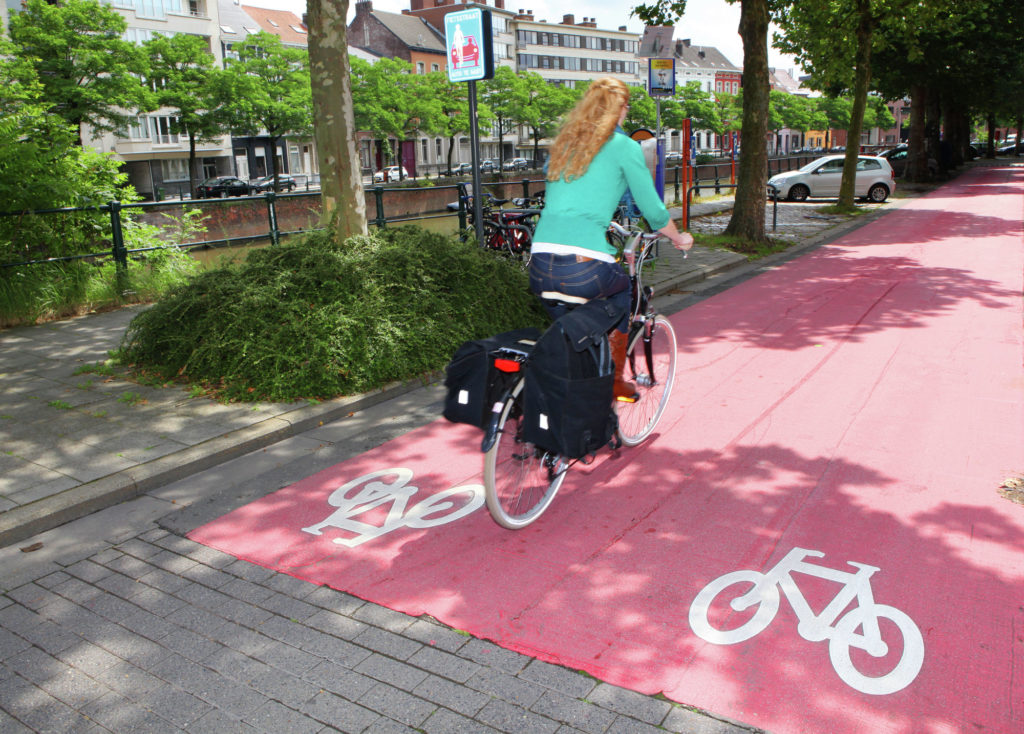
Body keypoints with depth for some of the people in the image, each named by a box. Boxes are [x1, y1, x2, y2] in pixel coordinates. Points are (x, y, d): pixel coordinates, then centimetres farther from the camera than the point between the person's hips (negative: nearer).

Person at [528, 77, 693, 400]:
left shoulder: (562, 145, 21)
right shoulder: (624, 146, 5)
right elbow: (653, 210, 7)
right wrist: (679, 238, 27)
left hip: (539, 268, 4)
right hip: (585, 270, -4)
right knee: (622, 287, 29)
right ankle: (614, 381, 33)